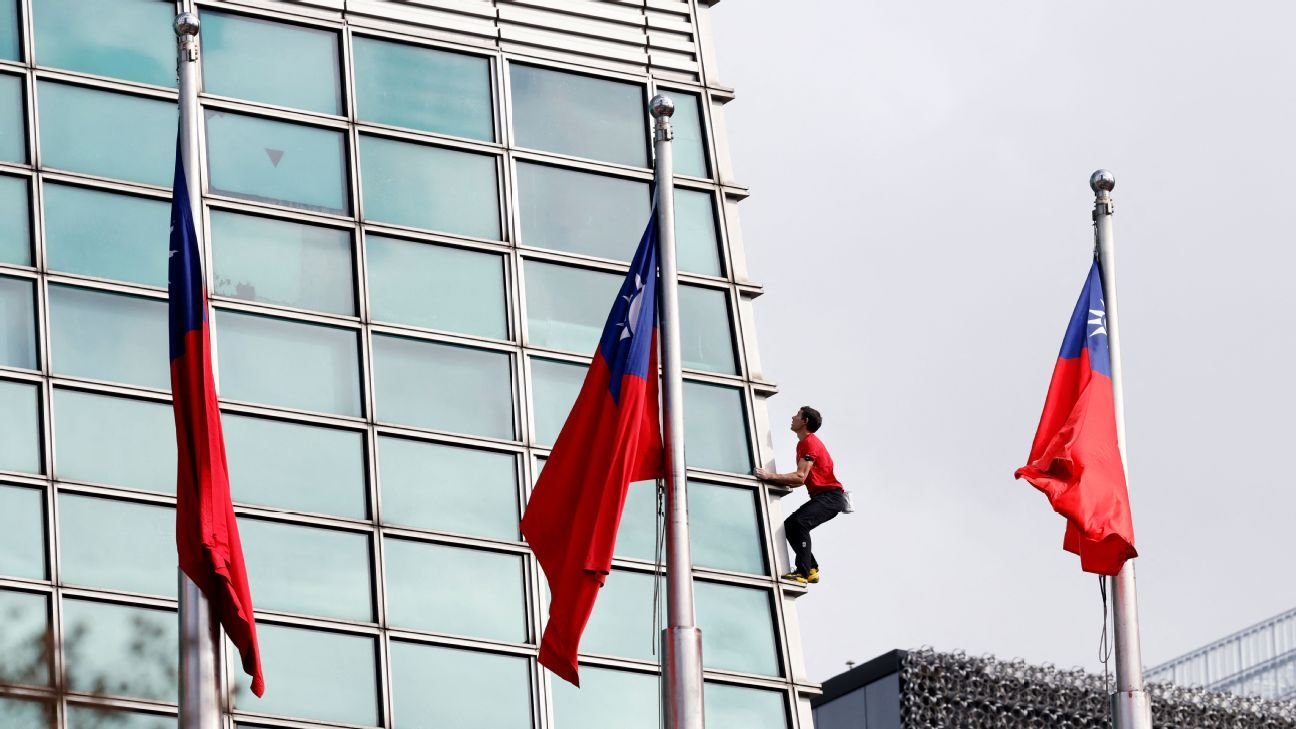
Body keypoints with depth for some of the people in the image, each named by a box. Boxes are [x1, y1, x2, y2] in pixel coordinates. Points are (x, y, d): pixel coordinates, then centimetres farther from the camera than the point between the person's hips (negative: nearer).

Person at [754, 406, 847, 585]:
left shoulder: (810, 443, -14)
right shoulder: (803, 444, 17)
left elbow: (800, 477, -24)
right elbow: (802, 478, 13)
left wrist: (770, 476, -24)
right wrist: (778, 482, 1)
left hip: (831, 496, -10)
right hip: (820, 497, 10)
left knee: (799, 522, -28)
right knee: (790, 525, 5)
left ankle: (802, 572, -31)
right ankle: (811, 569, 4)